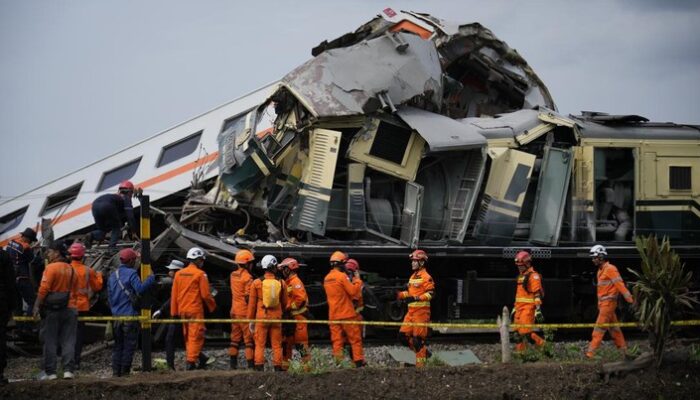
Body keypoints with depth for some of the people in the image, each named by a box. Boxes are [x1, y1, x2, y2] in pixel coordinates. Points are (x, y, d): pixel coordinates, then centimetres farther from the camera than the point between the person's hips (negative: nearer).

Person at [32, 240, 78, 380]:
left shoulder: (51, 268, -9)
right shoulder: (71, 270, 12)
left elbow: (43, 289, -15)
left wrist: (37, 306, -10)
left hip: (52, 310, -5)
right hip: (69, 309, 5)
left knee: (50, 341, 1)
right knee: (68, 341, 4)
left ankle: (50, 372, 1)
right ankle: (68, 370, -4)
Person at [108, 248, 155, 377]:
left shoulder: (113, 275, 12)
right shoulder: (131, 274, -11)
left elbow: (110, 297, 16)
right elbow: (140, 289, -26)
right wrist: (151, 279, -14)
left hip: (116, 316, 7)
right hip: (130, 316, -7)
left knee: (118, 345, 13)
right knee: (129, 345, 0)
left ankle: (116, 371, 11)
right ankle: (125, 371, -1)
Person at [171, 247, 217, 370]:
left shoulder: (179, 274, 7)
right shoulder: (200, 274, -9)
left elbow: (174, 294, 8)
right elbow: (206, 294, -10)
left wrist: (174, 312, 13)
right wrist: (212, 307, 6)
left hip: (182, 310, 6)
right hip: (195, 309, -6)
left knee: (188, 336, 14)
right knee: (195, 336, -3)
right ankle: (191, 362, -7)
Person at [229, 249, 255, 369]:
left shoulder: (233, 275, 7)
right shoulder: (247, 277, -15)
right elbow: (248, 296, -18)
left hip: (235, 310, 7)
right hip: (245, 311, -7)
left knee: (235, 338, 13)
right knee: (249, 339, -3)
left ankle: (232, 362, 13)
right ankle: (251, 363, -5)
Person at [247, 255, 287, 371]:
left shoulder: (256, 283, -6)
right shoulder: (281, 283, -2)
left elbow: (252, 303, -1)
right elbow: (284, 303, 9)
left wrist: (251, 319, 8)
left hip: (261, 317, -1)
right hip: (276, 317, 1)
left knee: (260, 344, 3)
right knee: (276, 345, 8)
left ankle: (259, 367, 0)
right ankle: (278, 367, 7)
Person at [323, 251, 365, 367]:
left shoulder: (327, 279, 11)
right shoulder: (342, 276, -12)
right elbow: (353, 292, -13)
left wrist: (352, 282, 14)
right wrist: (357, 280, 0)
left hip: (333, 315, 6)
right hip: (346, 314, -6)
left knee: (336, 340, 3)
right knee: (355, 339, 1)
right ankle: (359, 361, -1)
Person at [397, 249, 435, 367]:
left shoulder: (426, 277, -10)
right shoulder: (413, 276, 18)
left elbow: (430, 294, -17)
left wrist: (416, 298, -27)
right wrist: (399, 295, 10)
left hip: (421, 311, -9)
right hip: (411, 310, 9)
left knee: (418, 338, -7)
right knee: (405, 334, 5)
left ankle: (420, 364, -1)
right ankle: (424, 351, 19)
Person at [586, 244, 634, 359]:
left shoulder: (610, 269, -13)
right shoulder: (601, 270, 16)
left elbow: (620, 285, -17)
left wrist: (630, 299, -20)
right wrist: (599, 304, 19)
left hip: (608, 302, -10)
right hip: (603, 303, 10)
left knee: (599, 327, -12)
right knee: (613, 327, 13)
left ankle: (591, 352, -15)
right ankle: (623, 349, 20)